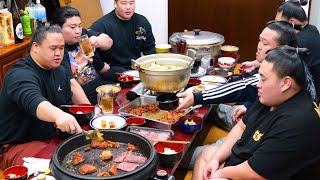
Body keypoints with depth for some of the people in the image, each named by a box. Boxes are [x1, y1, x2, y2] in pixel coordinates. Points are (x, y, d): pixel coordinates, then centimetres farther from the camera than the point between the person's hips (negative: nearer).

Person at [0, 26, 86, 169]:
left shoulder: (59, 71, 7)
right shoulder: (21, 75, -22)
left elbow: (69, 97, 20)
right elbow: (34, 102, -43)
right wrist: (59, 115, -63)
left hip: (52, 137, 8)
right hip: (16, 146, -8)